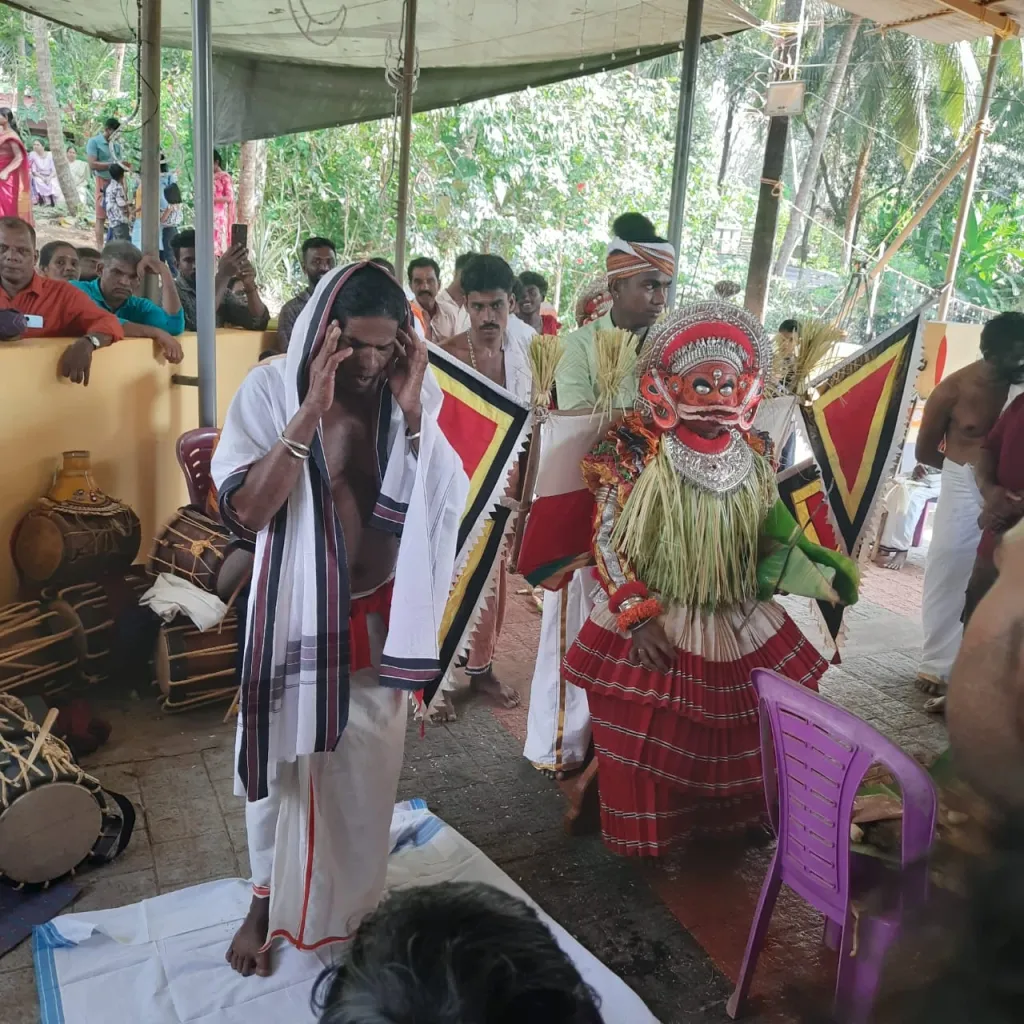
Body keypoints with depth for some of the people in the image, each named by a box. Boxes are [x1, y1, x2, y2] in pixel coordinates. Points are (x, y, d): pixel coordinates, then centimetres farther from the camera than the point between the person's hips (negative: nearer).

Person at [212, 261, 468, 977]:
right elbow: (244, 512, -22)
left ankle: (353, 900, 42)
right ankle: (269, 902, 40)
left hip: (382, 617, 3)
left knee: (368, 769, 17)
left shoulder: (415, 395, -6)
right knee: (288, 761, 14)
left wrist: (412, 411, -23)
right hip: (299, 616, -2)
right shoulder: (272, 388, -14)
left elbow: (441, 505, -13)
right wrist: (312, 412, -29)